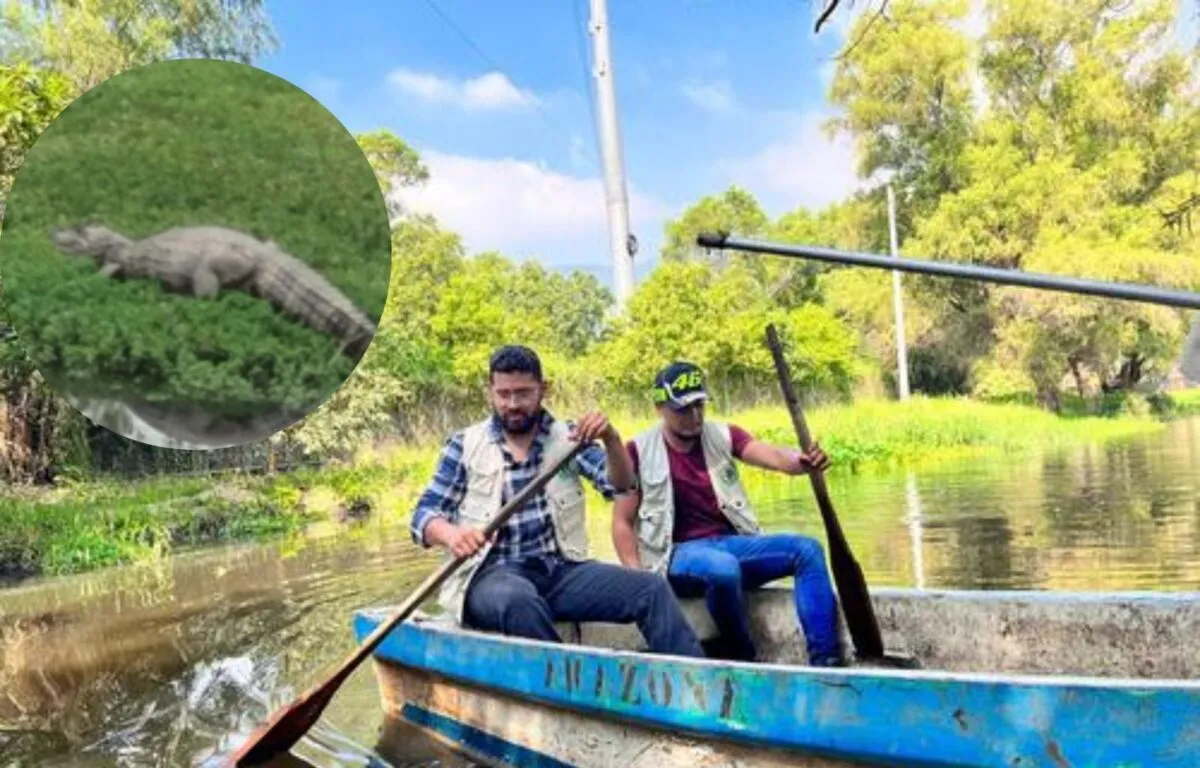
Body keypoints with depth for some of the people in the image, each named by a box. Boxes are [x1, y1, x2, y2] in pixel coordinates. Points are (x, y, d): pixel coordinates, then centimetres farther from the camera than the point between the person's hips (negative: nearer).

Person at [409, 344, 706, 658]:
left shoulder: (567, 437, 12)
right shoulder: (464, 445, 7)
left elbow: (619, 486, 2)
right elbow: (424, 514, 4)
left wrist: (611, 438, -19)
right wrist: (450, 534, -20)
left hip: (562, 570, 3)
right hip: (491, 574, -2)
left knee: (651, 588, -19)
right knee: (519, 601, -38)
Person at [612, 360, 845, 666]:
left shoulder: (723, 435, 7)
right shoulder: (639, 452, -3)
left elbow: (773, 457, -11)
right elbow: (622, 522, -2)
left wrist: (803, 461, -34)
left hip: (734, 543, 5)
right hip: (679, 554, -5)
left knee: (807, 549, -15)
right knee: (724, 567, -36)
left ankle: (826, 663, -16)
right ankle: (745, 662, -13)